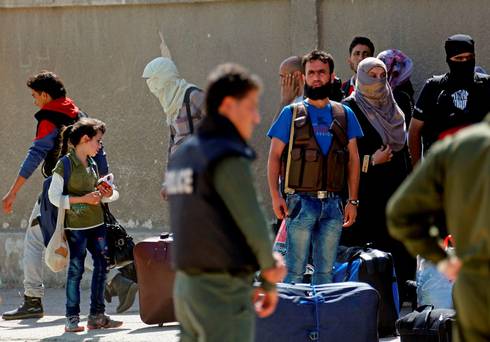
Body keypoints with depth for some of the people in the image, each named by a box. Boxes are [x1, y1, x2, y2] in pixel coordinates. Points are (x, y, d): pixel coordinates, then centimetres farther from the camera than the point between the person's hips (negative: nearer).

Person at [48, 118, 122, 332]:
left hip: (96, 223, 7)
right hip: (76, 225, -7)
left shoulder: (92, 165, 11)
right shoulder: (65, 164, -11)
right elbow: (54, 197, -14)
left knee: (102, 265, 6)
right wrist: (83, 199, -18)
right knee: (76, 269, -4)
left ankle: (97, 316, 15)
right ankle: (72, 318, 3)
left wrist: (106, 195, 0)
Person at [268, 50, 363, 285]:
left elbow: (353, 159, 13)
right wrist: (275, 196, -10)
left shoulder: (344, 115, 12)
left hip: (333, 204, 3)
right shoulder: (291, 114, 4)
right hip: (301, 201, -3)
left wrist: (353, 201, 5)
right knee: (295, 270, -6)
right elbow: (274, 156, 2)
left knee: (325, 270, 7)